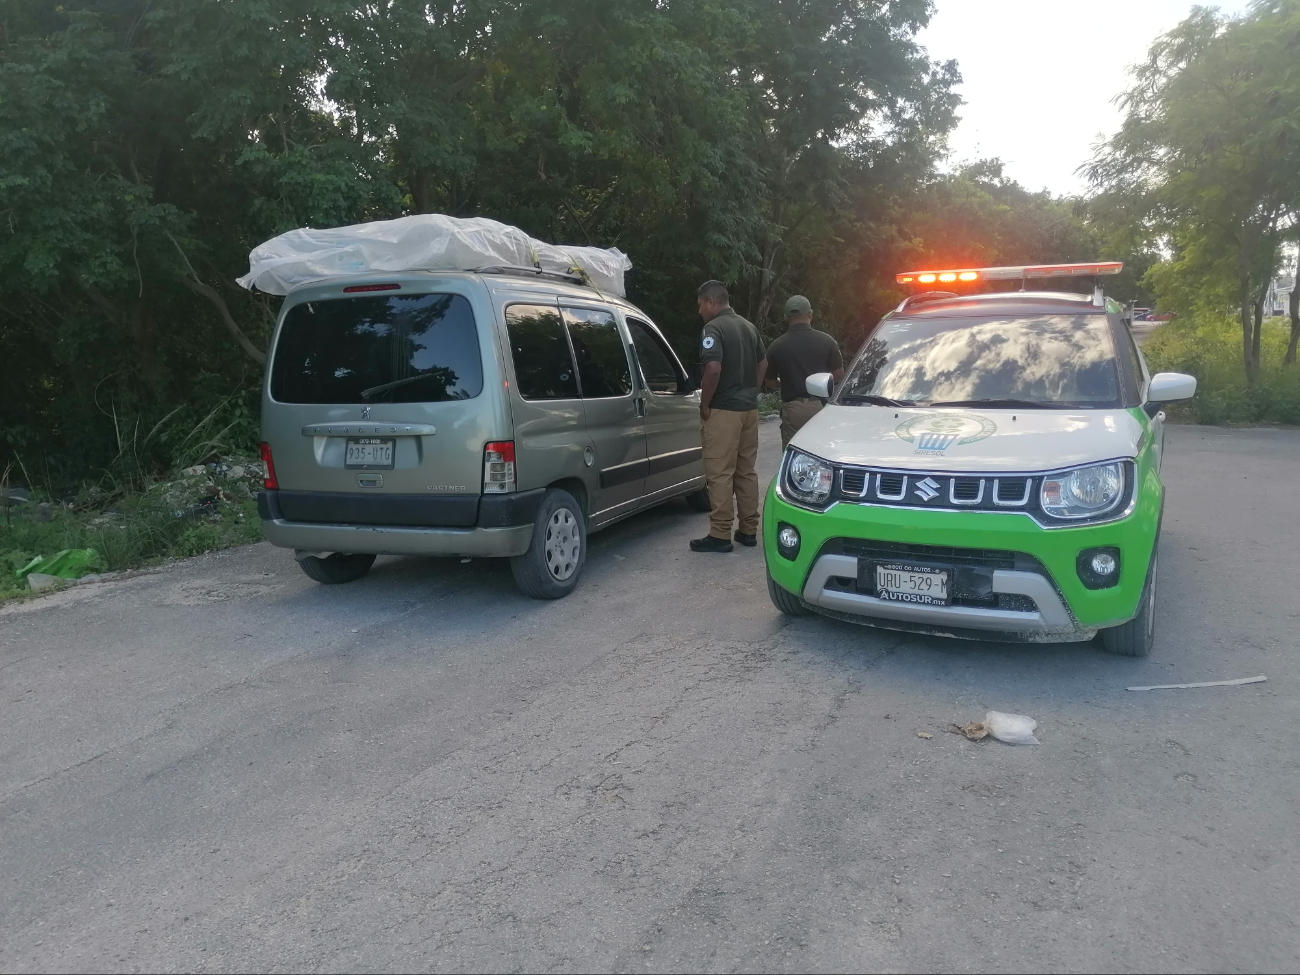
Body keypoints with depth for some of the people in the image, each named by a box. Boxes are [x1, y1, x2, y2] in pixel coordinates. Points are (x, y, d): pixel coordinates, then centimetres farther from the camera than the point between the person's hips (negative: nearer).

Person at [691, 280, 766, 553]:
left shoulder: (714, 328, -13)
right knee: (746, 471, 13)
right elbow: (763, 363, 19)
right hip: (748, 408, 8)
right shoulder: (748, 327, 14)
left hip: (723, 410, -8)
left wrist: (704, 405, -14)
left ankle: (720, 535, -2)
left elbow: (714, 369, -24)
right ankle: (748, 530, 19)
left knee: (720, 474, -4)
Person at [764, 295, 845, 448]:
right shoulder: (826, 341, -1)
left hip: (792, 408, -1)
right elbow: (839, 374, 3)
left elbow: (770, 381, 6)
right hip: (821, 406, 1)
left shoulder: (777, 346, -2)